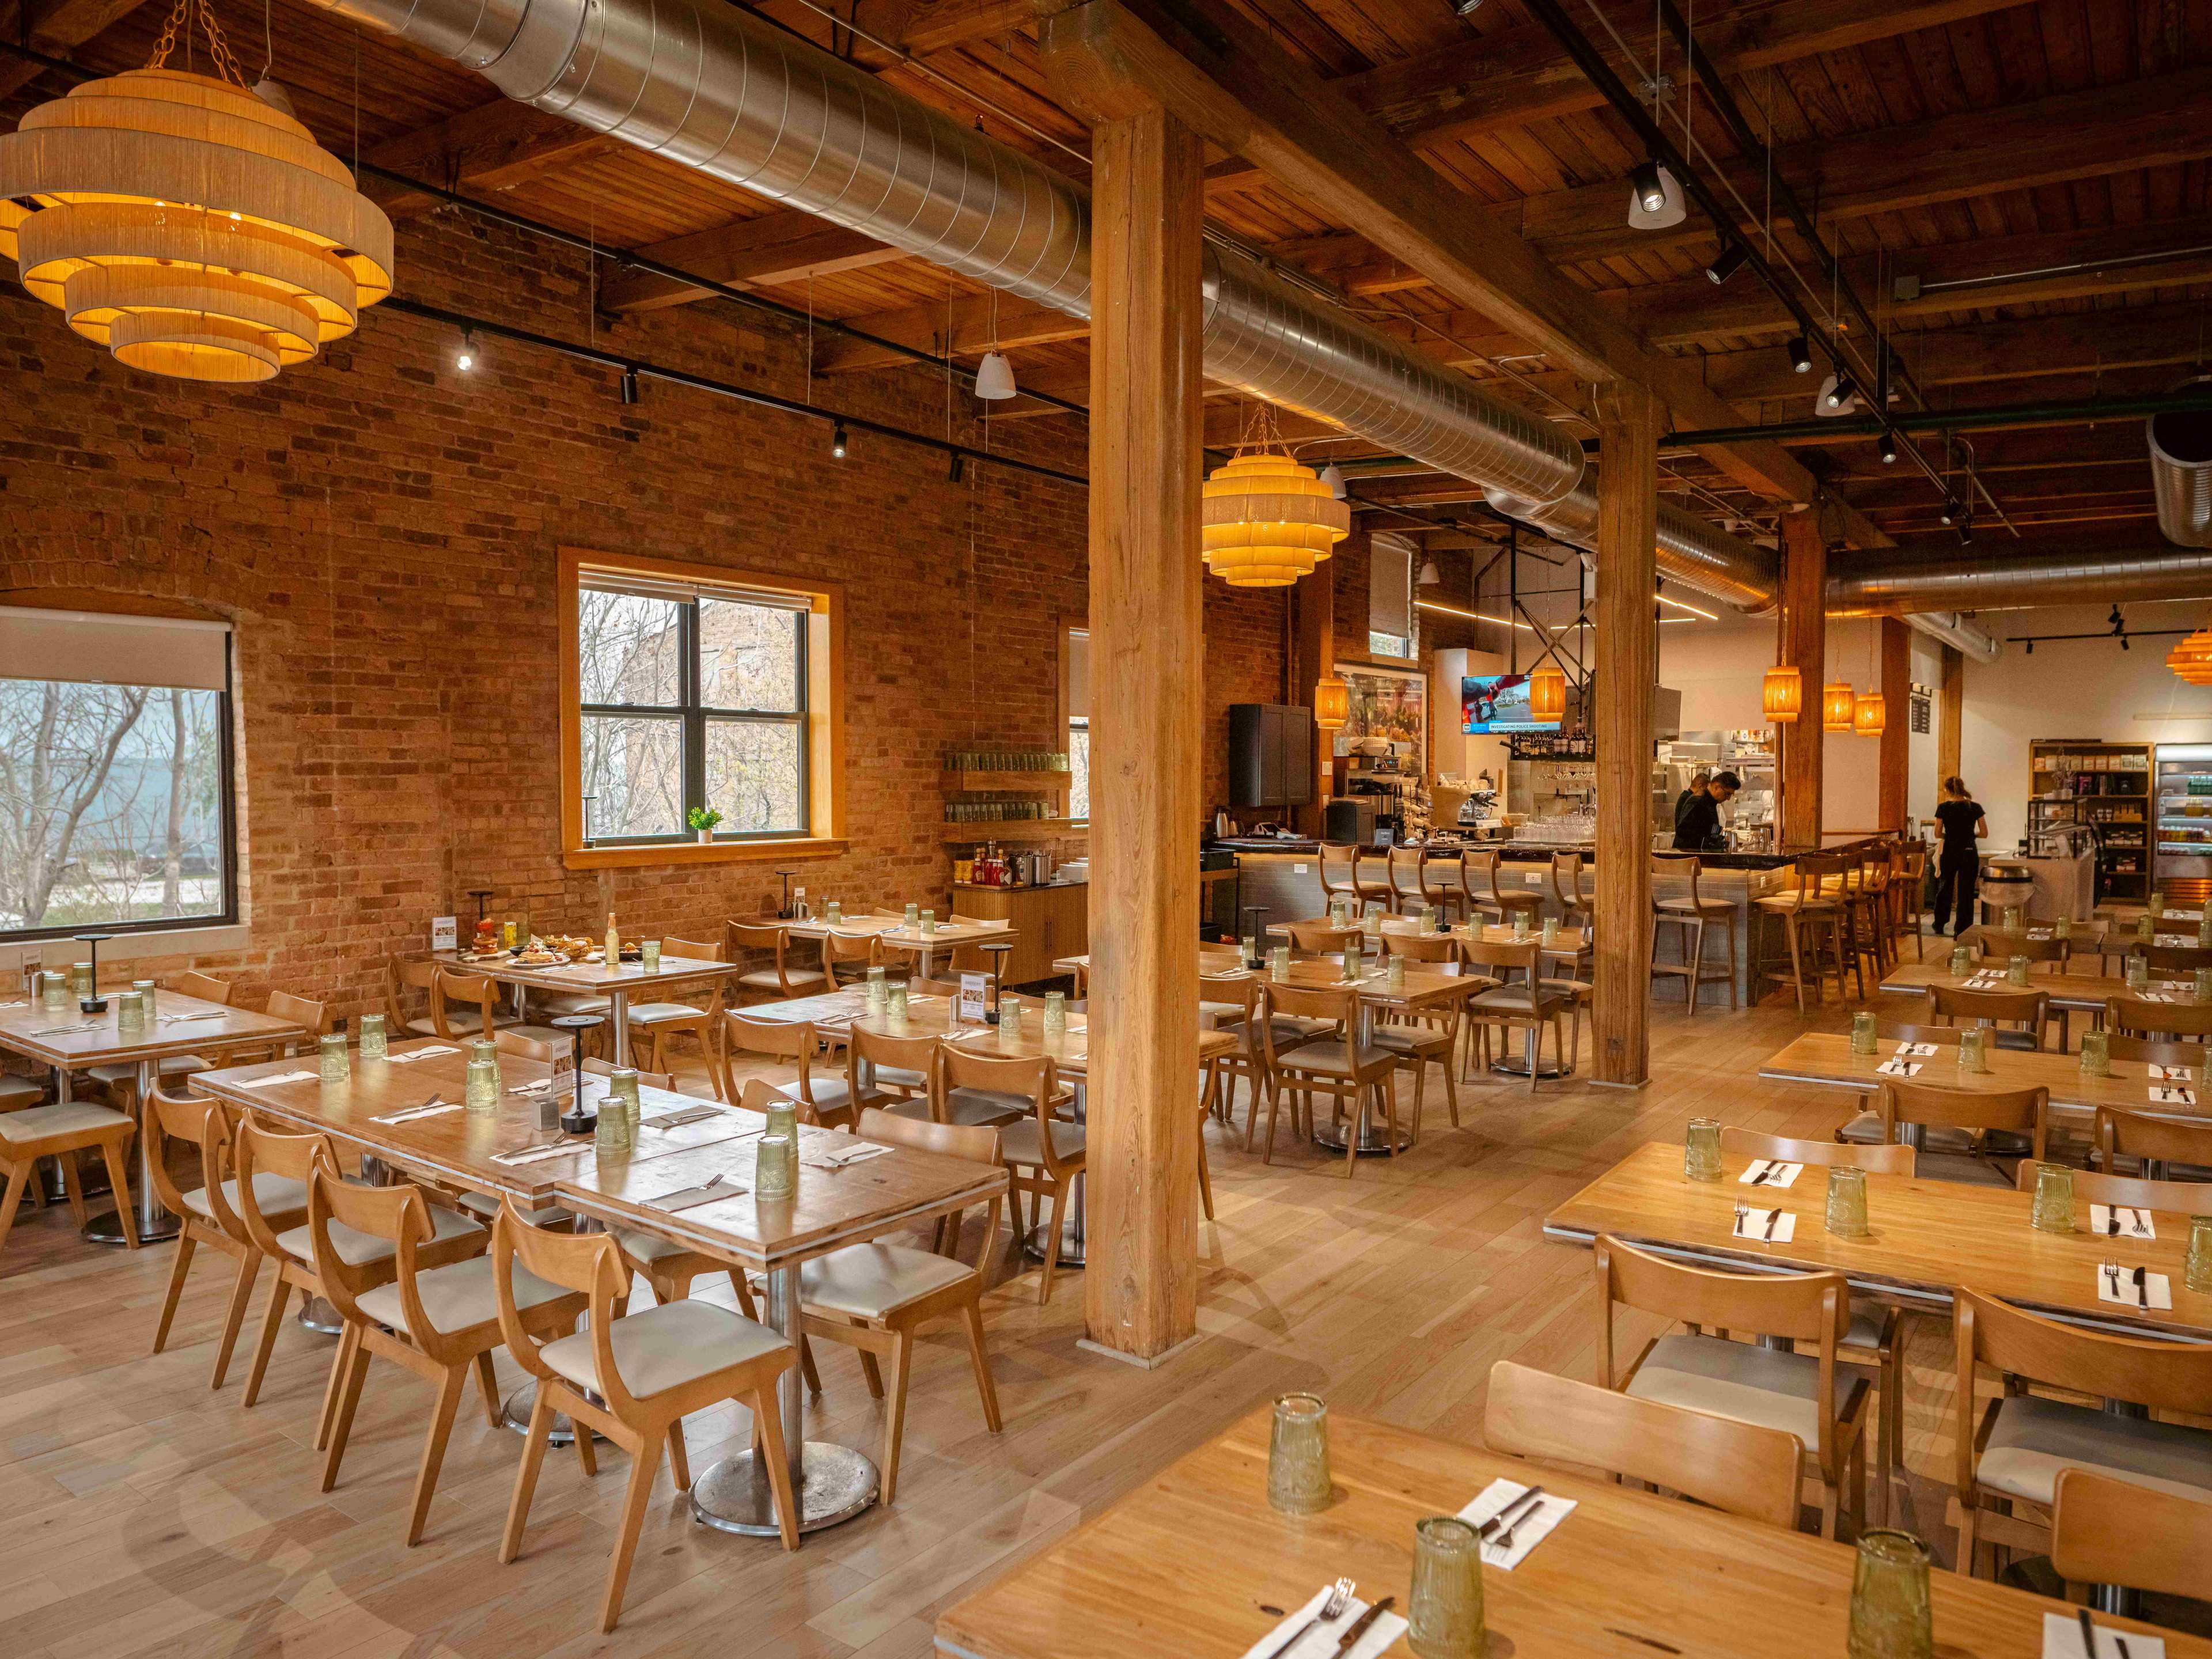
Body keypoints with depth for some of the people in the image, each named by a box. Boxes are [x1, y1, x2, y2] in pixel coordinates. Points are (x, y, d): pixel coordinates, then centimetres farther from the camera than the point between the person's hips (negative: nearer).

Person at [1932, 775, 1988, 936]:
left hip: (1950, 852, 0)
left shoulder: (1944, 807, -6)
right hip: (1970, 852, 0)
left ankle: (1939, 926, 28)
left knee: (1945, 888, 18)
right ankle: (1961, 932, 5)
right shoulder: (1975, 807, -2)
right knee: (1966, 893, 5)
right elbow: (1984, 833, 0)